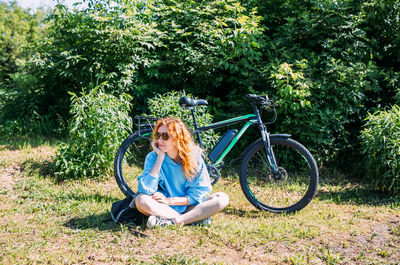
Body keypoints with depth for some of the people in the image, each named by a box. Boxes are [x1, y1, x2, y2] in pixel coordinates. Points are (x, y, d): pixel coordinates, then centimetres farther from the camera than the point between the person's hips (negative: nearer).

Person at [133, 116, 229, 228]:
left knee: (222, 198, -22)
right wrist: (160, 158, -23)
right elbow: (146, 190, -22)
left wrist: (170, 200, -17)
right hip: (164, 208, 0)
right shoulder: (153, 157, -9)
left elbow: (200, 193, -8)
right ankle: (196, 218, -26)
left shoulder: (194, 157, -9)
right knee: (141, 200, -31)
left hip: (189, 207, 1)